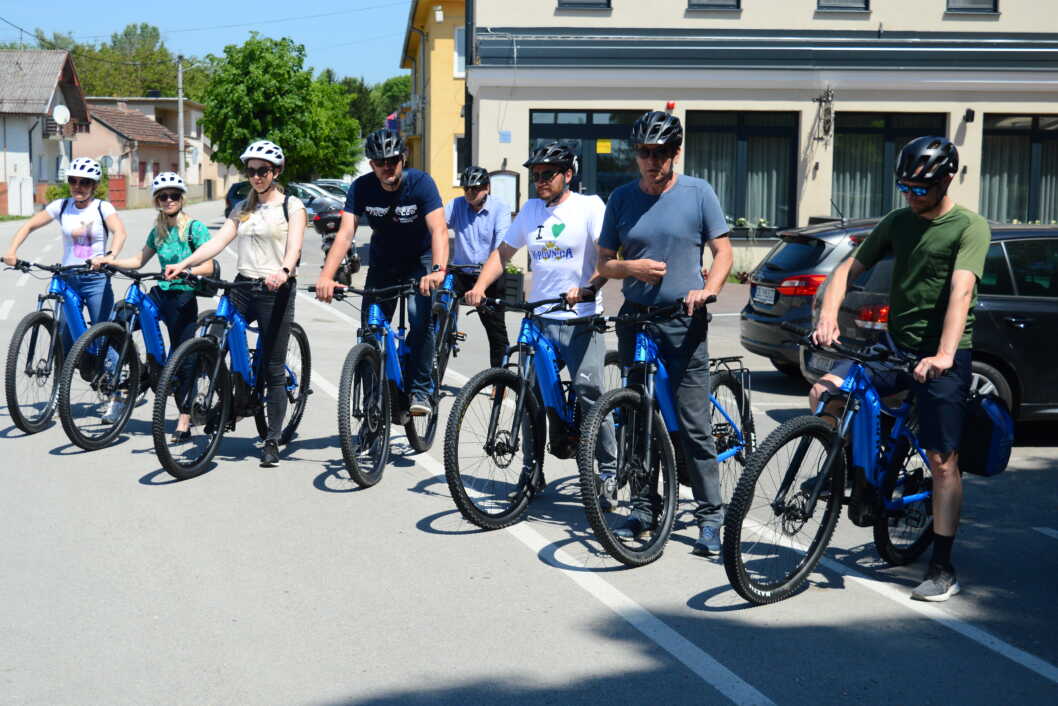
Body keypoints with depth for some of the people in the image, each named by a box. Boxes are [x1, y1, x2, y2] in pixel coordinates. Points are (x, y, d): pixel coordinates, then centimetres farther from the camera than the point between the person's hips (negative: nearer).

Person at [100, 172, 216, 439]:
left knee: (183, 356, -2)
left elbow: (208, 267, -14)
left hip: (184, 298, -6)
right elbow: (139, 261, 19)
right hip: (160, 294, 6)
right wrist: (110, 261, 6)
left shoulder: (195, 228, -7)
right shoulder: (158, 231, 12)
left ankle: (184, 421, 4)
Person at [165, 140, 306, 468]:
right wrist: (183, 264, -10)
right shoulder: (242, 208, 15)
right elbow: (218, 241, 5)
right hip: (242, 287, 5)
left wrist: (284, 270, -37)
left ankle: (272, 441, 7)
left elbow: (294, 245, -15)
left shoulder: (291, 205, 0)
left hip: (275, 290, -5)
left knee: (273, 369, -2)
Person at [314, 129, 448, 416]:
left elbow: (438, 230, -35)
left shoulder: (421, 183, -24)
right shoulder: (362, 188, -17)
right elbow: (345, 233, -26)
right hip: (382, 261, 3)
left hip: (420, 259, -3)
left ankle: (420, 390, -13)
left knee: (420, 318, -25)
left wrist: (438, 270, -53)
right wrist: (326, 276, -41)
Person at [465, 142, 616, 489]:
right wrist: (479, 287, 1)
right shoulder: (531, 210, 14)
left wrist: (587, 288, -29)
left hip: (580, 320, -5)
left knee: (589, 393, -11)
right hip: (538, 319, 5)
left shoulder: (589, 206, -3)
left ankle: (608, 470, 1)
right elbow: (503, 252, 17)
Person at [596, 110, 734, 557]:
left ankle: (710, 517, 1)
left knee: (693, 424, -5)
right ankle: (643, 509, 18)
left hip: (683, 321, -3)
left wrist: (708, 288, -17)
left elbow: (723, 251, 2)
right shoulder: (622, 198, 8)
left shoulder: (697, 193, 1)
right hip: (635, 319, 3)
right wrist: (631, 268, -11)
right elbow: (603, 263, 11)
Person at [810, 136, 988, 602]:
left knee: (943, 461, -4)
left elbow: (961, 291, -21)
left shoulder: (969, 227, -7)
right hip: (894, 344, 5)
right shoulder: (897, 222, 10)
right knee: (823, 394, -15)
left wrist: (943, 355, -35)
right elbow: (849, 269, 7)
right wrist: (827, 317, -11)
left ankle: (943, 570, 6)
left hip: (942, 357, -5)